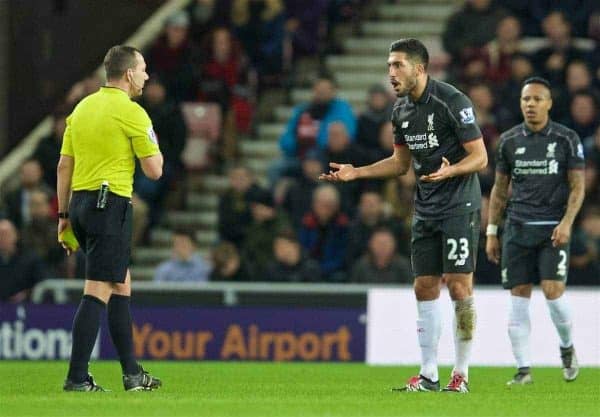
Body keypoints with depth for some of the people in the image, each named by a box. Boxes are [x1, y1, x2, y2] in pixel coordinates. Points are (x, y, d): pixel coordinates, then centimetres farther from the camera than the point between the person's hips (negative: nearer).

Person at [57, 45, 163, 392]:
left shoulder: (82, 108, 13)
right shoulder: (132, 113, -9)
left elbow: (64, 166, 14)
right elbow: (154, 170, -9)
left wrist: (64, 214, 18)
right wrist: (154, 146, 11)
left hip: (81, 202, 8)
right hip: (111, 204, -8)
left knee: (121, 286, 16)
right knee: (98, 293, -8)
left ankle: (133, 373, 20)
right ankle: (77, 377, -12)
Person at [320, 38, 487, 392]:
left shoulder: (452, 101, -15)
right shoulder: (402, 110, 9)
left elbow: (480, 157, -14)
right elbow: (401, 163, 20)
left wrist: (449, 171, -33)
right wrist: (356, 173, 10)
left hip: (459, 205, -7)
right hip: (426, 210, 7)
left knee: (459, 285, -9)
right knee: (425, 288, 5)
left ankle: (462, 373, -2)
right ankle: (429, 375, 9)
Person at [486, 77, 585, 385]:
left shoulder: (566, 139, 1)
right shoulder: (509, 141, 8)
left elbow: (577, 187, 0)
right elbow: (500, 189, 14)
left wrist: (566, 222, -14)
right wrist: (491, 232, 10)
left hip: (553, 229, -2)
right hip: (517, 229, 2)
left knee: (552, 290, -13)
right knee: (518, 299, -2)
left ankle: (567, 346, 15)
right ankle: (523, 369, 1)